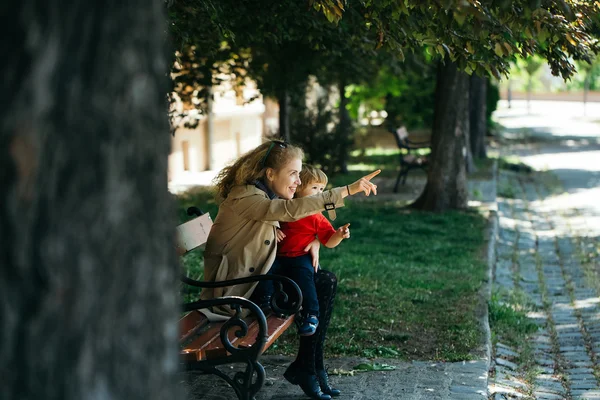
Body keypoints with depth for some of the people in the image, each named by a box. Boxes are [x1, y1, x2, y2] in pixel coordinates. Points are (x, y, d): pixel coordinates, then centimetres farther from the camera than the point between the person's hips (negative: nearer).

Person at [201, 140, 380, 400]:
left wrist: (313, 240, -3)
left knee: (326, 282, -1)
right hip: (234, 290, -10)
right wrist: (347, 191, -41)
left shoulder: (268, 195, 9)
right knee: (310, 296, -15)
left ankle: (310, 367, 2)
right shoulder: (243, 197, -21)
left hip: (257, 276, 10)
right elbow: (291, 210, -37)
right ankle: (306, 370, 2)